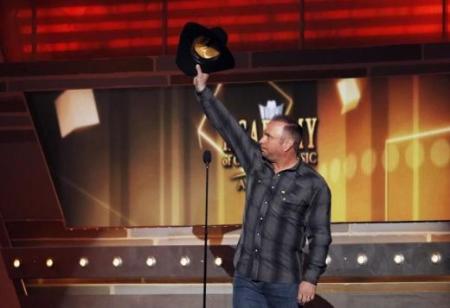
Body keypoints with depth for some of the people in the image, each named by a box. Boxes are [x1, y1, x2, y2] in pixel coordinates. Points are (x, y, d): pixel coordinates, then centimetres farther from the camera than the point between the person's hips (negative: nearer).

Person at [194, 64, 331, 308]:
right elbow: (227, 126, 7)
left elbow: (319, 236, -8)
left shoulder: (313, 185, -8)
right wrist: (203, 90, 6)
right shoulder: (256, 164, 6)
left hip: (284, 282, -5)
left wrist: (311, 278, -13)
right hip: (246, 277, 5)